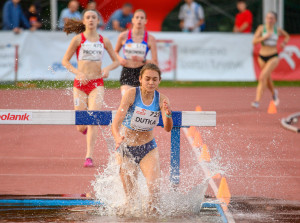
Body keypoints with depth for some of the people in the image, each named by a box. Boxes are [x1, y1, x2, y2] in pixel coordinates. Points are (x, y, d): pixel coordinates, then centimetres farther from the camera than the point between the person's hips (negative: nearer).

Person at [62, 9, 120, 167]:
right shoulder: (78, 39, 0)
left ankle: (89, 156, -16)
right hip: (80, 84, 0)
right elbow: (65, 61, 3)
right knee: (81, 127, 1)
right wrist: (78, 73, -13)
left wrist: (108, 69, -6)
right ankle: (86, 127, 40)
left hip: (97, 84, 0)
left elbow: (116, 61, 15)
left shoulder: (104, 41, 6)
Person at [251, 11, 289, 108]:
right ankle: (274, 93, 50)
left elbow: (287, 36, 21)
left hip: (273, 57, -2)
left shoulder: (278, 30, 0)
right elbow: (254, 41, -11)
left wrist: (284, 42, 1)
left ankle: (257, 100, -22)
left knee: (263, 77, -20)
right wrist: (265, 37, -23)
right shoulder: (261, 28, -4)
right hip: (262, 57, 2)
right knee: (267, 78, 18)